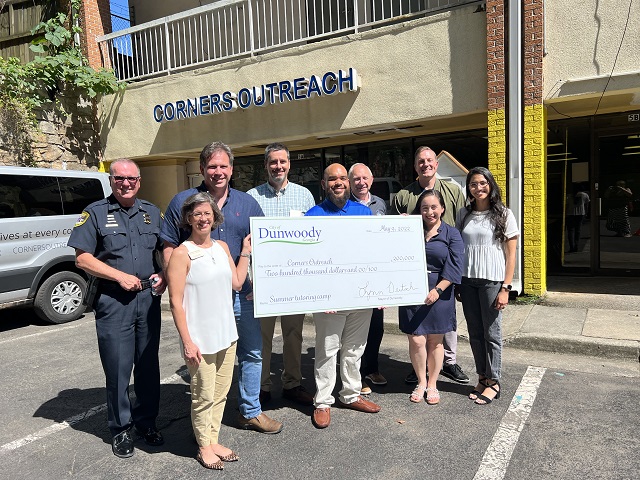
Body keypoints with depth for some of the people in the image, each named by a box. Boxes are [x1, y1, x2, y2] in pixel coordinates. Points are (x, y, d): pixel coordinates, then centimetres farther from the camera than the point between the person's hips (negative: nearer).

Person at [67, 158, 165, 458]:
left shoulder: (152, 213, 11)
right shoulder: (95, 213, 0)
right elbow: (82, 258, -4)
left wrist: (164, 276, -1)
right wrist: (120, 276, -13)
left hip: (149, 298, 3)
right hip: (113, 301, -3)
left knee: (148, 365, 12)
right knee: (117, 368, 3)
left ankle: (146, 422, 29)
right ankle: (120, 429, 21)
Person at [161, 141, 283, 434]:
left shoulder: (247, 203, 8)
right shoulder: (183, 201, 1)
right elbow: (169, 248, 1)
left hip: (240, 293, 3)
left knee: (252, 353, 10)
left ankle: (250, 412, 29)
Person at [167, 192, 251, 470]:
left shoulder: (222, 247, 7)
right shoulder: (182, 253, -12)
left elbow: (236, 282, 9)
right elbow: (176, 302, -14)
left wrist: (246, 252, 9)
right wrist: (187, 342, -16)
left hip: (226, 335, 6)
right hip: (200, 339, -6)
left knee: (221, 393, 16)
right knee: (204, 396, 8)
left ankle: (213, 440, 33)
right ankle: (204, 447, 28)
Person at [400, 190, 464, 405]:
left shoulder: (452, 234, 2)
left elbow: (453, 267, -6)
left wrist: (437, 290, -16)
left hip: (439, 294, -1)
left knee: (435, 341, 9)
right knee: (416, 340, 0)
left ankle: (432, 385, 26)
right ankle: (421, 382, 22)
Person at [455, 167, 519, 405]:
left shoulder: (503, 214, -1)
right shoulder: (464, 214, 10)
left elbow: (510, 255, -3)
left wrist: (505, 288, -10)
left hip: (491, 280, -4)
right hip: (467, 280, 4)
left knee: (491, 333, 3)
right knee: (475, 332, 9)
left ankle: (493, 382, 17)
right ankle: (482, 378, 23)